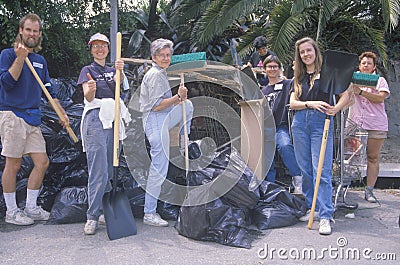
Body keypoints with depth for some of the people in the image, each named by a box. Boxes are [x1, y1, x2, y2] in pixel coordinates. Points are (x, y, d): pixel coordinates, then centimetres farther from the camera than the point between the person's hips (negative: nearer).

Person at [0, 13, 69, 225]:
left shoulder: (40, 60, 18)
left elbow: (49, 91, 21)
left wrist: (62, 113, 15)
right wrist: (20, 57, -17)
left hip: (33, 117, 6)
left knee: (42, 162, 3)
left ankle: (30, 208, 17)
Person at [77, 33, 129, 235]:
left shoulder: (112, 70, 20)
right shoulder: (88, 70, 6)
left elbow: (120, 82, -3)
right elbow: (88, 97, -9)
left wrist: (120, 71, -25)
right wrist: (90, 89, -32)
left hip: (113, 120, 6)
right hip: (95, 120, -5)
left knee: (109, 171, 7)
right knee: (98, 171, -12)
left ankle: (105, 212, 16)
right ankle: (92, 217, -7)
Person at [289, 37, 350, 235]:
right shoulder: (298, 77, 15)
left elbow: (345, 95, -3)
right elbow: (292, 103, 7)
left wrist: (336, 108, -22)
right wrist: (310, 104, -11)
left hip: (321, 124, -5)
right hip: (300, 124, 5)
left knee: (322, 171, -9)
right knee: (305, 170, 9)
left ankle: (325, 216, -6)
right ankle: (311, 208, 21)